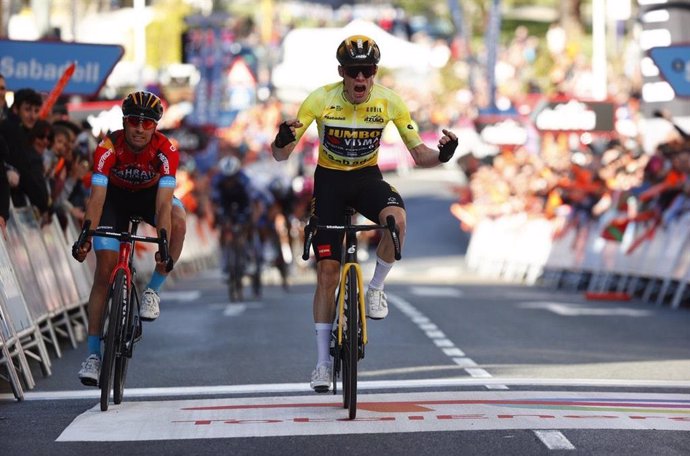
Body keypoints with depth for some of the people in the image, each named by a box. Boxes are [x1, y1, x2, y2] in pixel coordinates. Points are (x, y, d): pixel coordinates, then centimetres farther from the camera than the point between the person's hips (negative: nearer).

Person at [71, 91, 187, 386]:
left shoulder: (166, 151, -31)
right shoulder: (108, 148, -32)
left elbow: (163, 203, -40)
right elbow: (96, 197, -39)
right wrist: (85, 236, -55)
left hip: (151, 194, 1)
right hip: (116, 197, 0)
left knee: (178, 221, -34)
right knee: (104, 273, -11)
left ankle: (153, 291, -14)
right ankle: (93, 354, -6)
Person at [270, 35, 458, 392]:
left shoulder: (390, 102, -16)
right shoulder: (320, 100, -20)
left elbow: (418, 154, -9)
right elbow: (280, 156, -19)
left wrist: (441, 154, -31)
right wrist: (282, 141, -43)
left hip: (368, 178, 0)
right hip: (329, 180, 0)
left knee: (396, 219, -35)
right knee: (327, 271, -4)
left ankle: (375, 289, -8)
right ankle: (323, 361, 8)